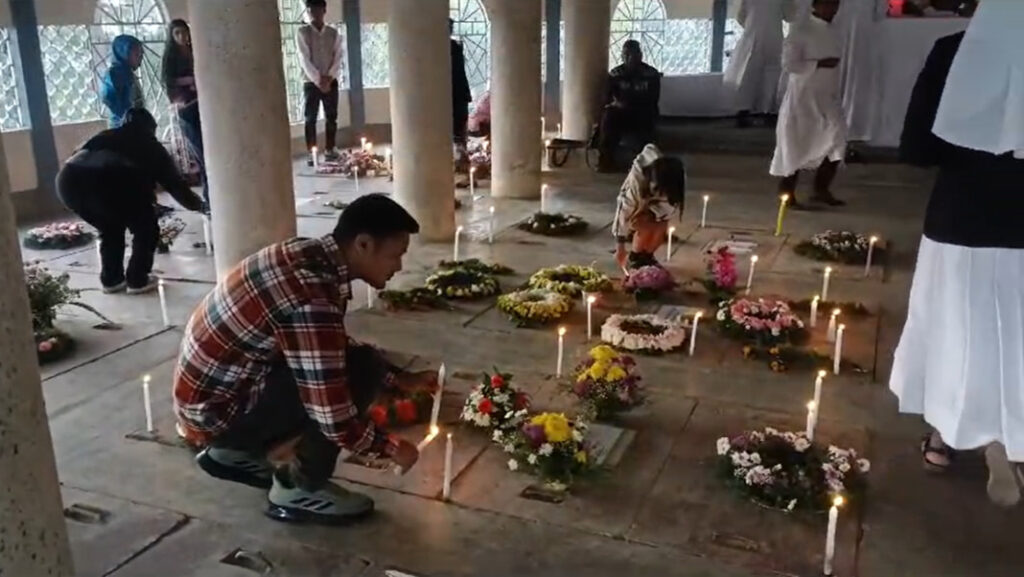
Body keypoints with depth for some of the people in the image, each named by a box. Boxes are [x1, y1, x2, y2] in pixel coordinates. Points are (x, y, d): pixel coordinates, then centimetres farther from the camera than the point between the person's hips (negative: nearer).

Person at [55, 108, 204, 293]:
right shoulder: (150, 146, 26)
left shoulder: (105, 136, 37)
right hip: (112, 183, -5)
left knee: (110, 229, 30)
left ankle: (111, 279, 32)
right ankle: (137, 280, 20)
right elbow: (174, 183, 29)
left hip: (69, 180, 5)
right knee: (146, 229, 20)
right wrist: (197, 204, 46)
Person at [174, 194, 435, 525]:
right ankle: (299, 489, -1)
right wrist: (390, 447, -10)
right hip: (216, 410, -9)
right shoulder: (311, 301, -31)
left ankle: (235, 453, 21)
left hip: (209, 390, 9)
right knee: (361, 371, -18)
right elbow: (335, 421, -28)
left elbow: (338, 350, 15)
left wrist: (400, 379, 12)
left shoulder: (311, 256, -1)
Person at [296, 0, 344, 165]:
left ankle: (329, 149, 16)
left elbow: (339, 57, 1)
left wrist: (329, 77, -11)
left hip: (331, 81, 3)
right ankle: (311, 153, 0)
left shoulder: (333, 32, 7)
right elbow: (304, 59, -8)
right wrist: (318, 80, -15)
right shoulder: (302, 32, -1)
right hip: (311, 82, -2)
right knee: (310, 118, -2)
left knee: (331, 117, 6)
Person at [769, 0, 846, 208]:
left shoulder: (832, 31, 12)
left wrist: (836, 94, 18)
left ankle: (821, 189, 9)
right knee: (796, 148, 0)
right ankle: (786, 194, 12)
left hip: (828, 98, 7)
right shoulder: (801, 30, -11)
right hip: (803, 98, -7)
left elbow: (833, 66, 19)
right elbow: (788, 64, -19)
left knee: (836, 143, -2)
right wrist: (820, 64, -23)